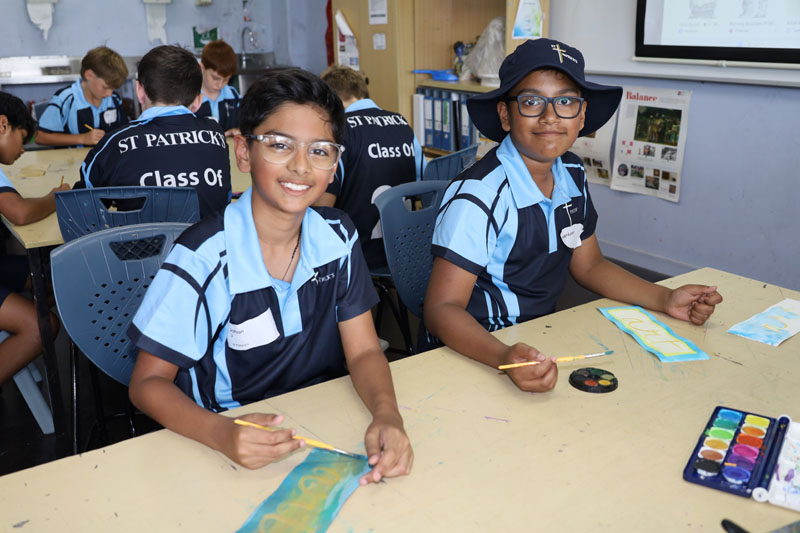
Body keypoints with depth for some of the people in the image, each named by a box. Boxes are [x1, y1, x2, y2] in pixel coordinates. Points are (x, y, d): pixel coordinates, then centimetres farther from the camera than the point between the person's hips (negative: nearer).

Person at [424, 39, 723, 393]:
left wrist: (665, 300, 2)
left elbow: (589, 265, 14)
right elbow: (442, 309, -24)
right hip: (477, 350, -8)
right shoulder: (478, 195, -22)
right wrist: (505, 358, -42)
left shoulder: (572, 174, 2)